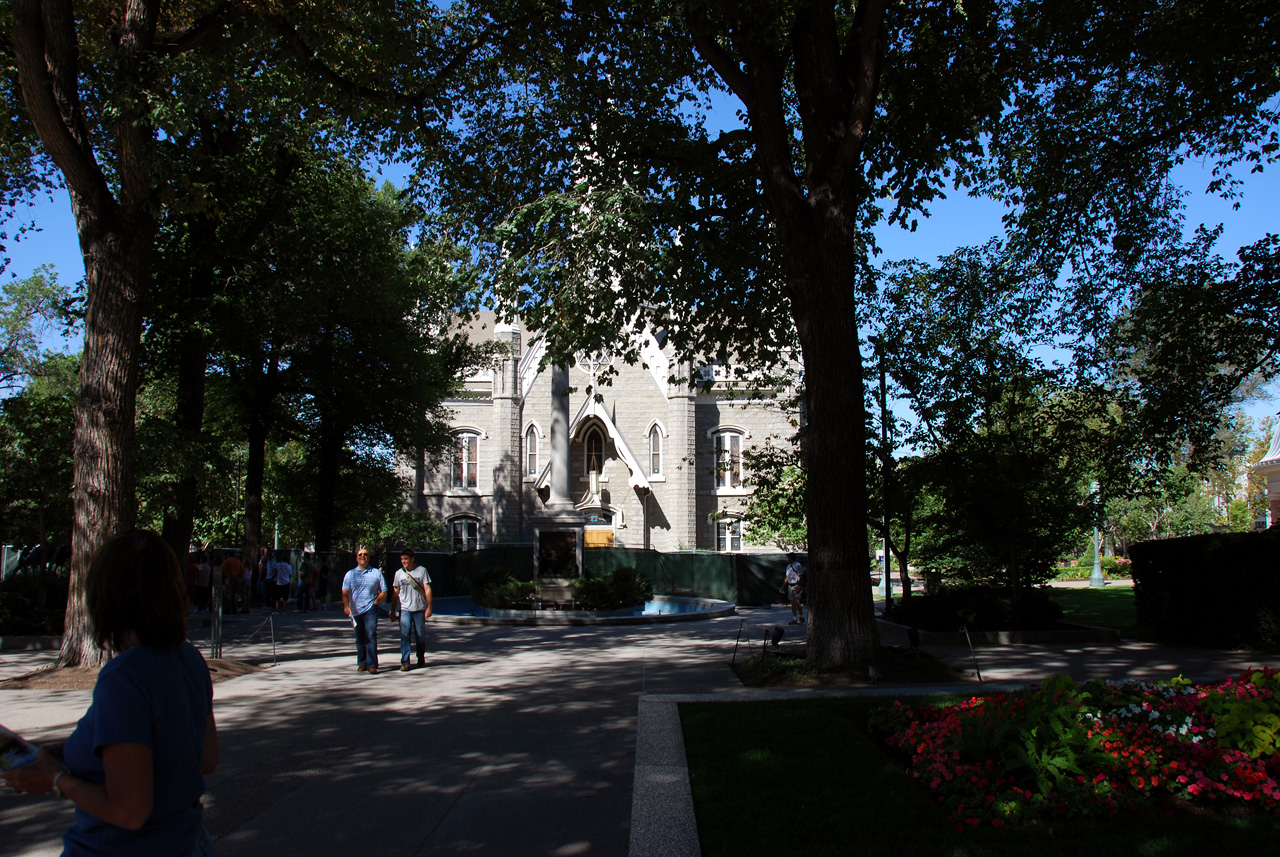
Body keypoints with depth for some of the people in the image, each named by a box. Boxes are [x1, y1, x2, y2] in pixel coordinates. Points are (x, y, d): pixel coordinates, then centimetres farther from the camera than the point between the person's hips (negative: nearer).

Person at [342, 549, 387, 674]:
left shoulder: (377, 573, 8)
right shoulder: (350, 574, 9)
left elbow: (383, 591, 11)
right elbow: (345, 592, -2)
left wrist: (375, 602, -4)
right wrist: (346, 606, -18)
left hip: (370, 609, -2)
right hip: (355, 610, 2)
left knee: (371, 635, -13)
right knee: (360, 639, 9)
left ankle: (372, 665, -14)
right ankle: (362, 663, 21)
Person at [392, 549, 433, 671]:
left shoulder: (421, 570, 1)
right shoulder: (399, 573, 7)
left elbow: (427, 589, 0)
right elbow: (396, 592, 12)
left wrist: (429, 607, -6)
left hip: (420, 608, -1)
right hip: (405, 609, 1)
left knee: (421, 635, 7)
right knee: (404, 635, -11)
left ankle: (421, 659, 25)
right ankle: (405, 662, -12)